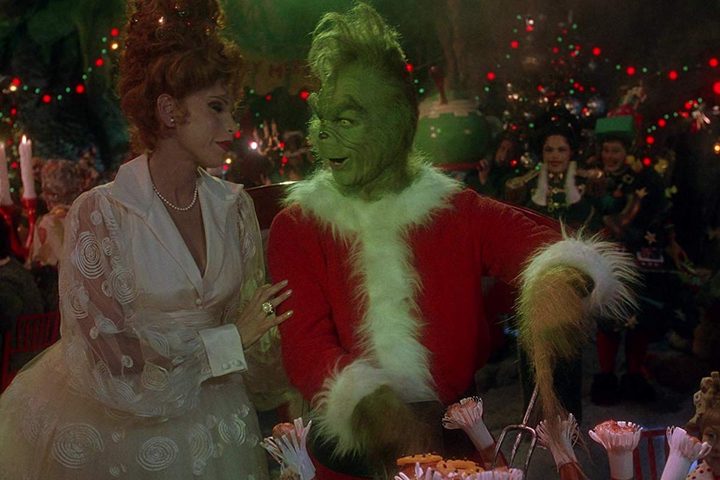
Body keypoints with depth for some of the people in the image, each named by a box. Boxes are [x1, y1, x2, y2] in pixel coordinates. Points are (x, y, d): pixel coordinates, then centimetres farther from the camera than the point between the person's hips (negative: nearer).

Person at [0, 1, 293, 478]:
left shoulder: (234, 205, -4)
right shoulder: (98, 214, -18)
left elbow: (254, 325, 5)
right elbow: (112, 360, -18)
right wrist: (227, 342, -15)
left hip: (210, 428, 4)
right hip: (114, 429, -4)